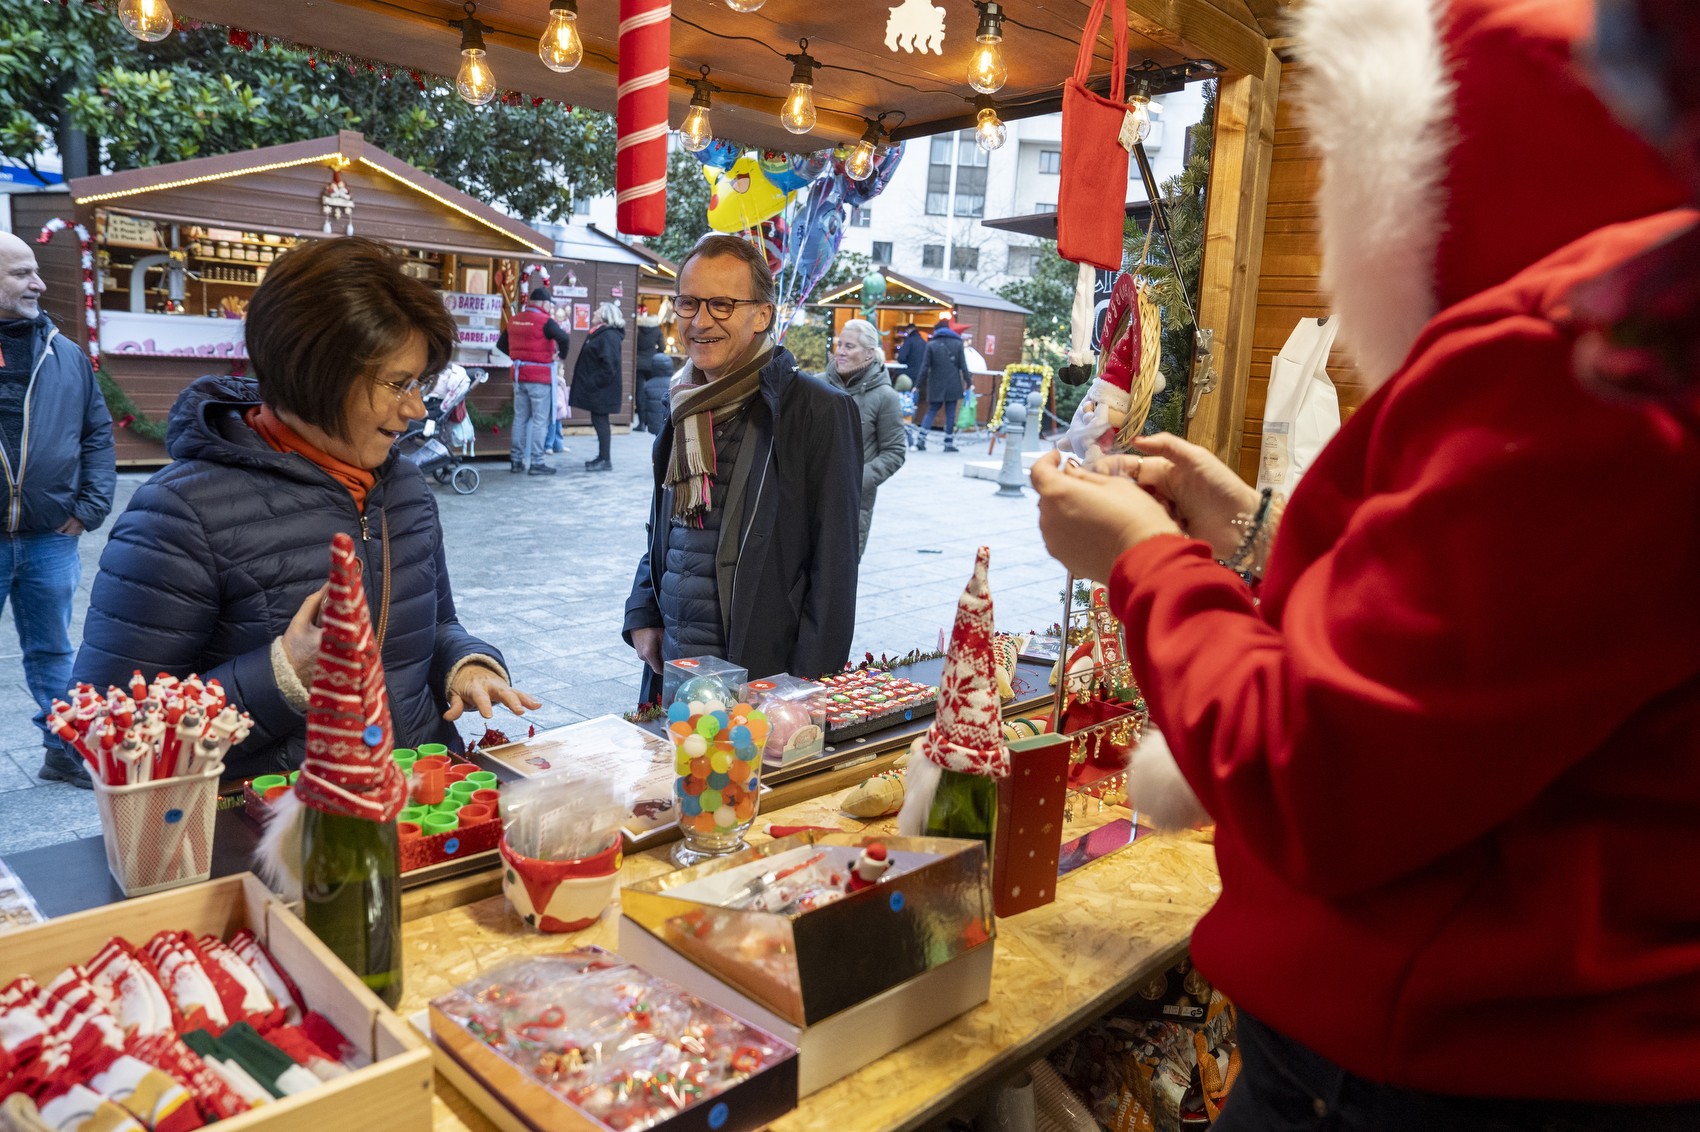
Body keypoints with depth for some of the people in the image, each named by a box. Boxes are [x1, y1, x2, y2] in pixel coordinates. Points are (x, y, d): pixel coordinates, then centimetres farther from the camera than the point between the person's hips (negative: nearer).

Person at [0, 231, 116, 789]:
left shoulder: (66, 355, 7)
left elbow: (98, 433, 11)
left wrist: (92, 506, 1)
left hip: (51, 538, 2)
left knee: (52, 652, 13)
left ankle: (64, 752, 24)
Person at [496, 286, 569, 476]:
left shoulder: (514, 320, 9)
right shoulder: (544, 321, -13)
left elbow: (501, 344, 18)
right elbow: (564, 338, -28)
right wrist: (561, 355, -11)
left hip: (519, 375, 7)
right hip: (540, 377, -7)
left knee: (520, 418, 13)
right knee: (540, 420, -2)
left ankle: (516, 460, 17)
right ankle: (536, 462, -3)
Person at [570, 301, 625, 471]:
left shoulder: (608, 336, -16)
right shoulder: (600, 334, 16)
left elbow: (609, 366, -24)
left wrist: (594, 383, -21)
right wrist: (590, 383, 17)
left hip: (601, 390, -10)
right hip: (597, 389, 10)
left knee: (600, 421, -6)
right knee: (599, 421, 13)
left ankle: (605, 460, -1)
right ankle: (602, 457, 20)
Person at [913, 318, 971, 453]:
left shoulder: (931, 344, -1)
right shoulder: (958, 343, 2)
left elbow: (925, 367, -3)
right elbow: (963, 366, -1)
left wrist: (918, 385, 1)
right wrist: (969, 383, 5)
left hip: (936, 385, 0)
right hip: (953, 385, 0)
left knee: (931, 411, 11)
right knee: (950, 413, 4)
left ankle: (921, 440, 1)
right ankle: (949, 443, 4)